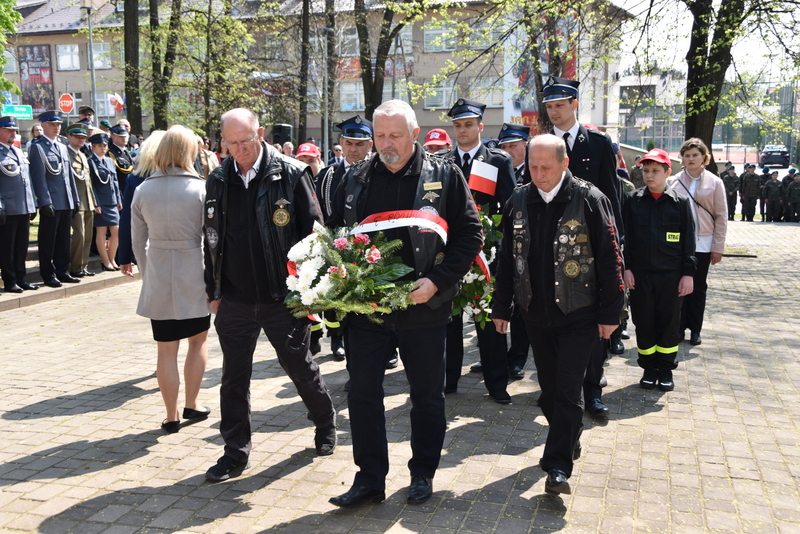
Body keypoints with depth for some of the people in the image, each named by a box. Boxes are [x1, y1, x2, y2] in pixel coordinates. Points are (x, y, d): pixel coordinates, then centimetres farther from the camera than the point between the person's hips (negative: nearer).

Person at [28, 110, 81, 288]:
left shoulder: (63, 147, 18)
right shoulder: (37, 147, -5)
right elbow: (39, 176, -12)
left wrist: (75, 198, 14)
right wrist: (45, 201, -17)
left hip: (67, 203, 7)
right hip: (50, 203, -7)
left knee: (63, 240, 11)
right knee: (48, 240, 1)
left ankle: (62, 272, 19)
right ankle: (48, 275, 7)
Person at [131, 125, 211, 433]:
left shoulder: (143, 191, 0)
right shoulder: (201, 189, -9)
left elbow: (138, 241, 6)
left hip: (158, 278, 2)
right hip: (195, 275, -2)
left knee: (166, 348, 8)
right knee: (198, 340, 18)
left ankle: (171, 417, 15)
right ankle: (192, 404, 22)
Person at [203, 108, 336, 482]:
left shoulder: (291, 174, -8)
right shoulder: (218, 181, 5)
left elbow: (314, 231, -5)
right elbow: (212, 239, 11)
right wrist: (213, 290, 9)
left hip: (283, 297, -3)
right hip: (235, 299, 4)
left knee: (300, 367, 13)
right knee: (234, 379, 9)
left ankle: (325, 423, 38)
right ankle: (235, 453, 23)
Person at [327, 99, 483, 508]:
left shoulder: (444, 176, -3)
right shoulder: (356, 179, 5)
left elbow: (470, 233, -4)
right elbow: (335, 233, 13)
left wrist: (437, 281, -14)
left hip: (423, 307, -2)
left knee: (427, 394, 11)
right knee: (362, 393, 5)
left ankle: (423, 474, 29)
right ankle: (370, 478, 19)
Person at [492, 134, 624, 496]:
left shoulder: (589, 200, -8)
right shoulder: (518, 201, 5)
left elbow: (609, 259, -7)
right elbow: (507, 258, 11)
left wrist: (609, 313, -8)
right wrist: (501, 307, 11)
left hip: (579, 315, -4)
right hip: (536, 314, 5)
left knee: (567, 389, -5)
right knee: (549, 389, 14)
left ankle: (558, 466, 2)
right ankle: (569, 442, 35)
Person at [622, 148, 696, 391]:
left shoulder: (680, 203, 1)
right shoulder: (632, 200, 2)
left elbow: (688, 241, 2)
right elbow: (624, 236, 3)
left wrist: (688, 273, -2)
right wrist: (626, 267, -4)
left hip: (671, 275, -1)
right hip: (640, 273, 1)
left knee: (669, 322, 7)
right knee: (644, 322, 7)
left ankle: (666, 369, 21)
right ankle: (649, 368, 21)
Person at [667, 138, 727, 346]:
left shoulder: (714, 183, 2)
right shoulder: (673, 182, 2)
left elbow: (721, 217, 2)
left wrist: (718, 247, -3)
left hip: (702, 244, 0)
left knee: (698, 287, 7)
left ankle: (695, 330, 16)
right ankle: (678, 327, 14)